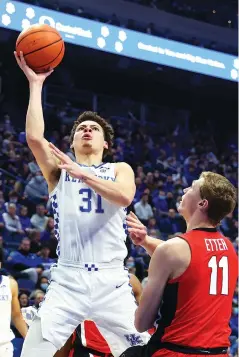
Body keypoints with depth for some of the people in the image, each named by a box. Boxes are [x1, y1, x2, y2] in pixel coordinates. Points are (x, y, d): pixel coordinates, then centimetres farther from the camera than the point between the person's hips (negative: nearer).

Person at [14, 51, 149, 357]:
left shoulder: (120, 170, 14)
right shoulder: (59, 170, 14)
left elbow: (125, 196, -9)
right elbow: (34, 137, -5)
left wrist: (82, 174, -16)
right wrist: (35, 84, -2)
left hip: (111, 280, 0)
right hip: (68, 279, 0)